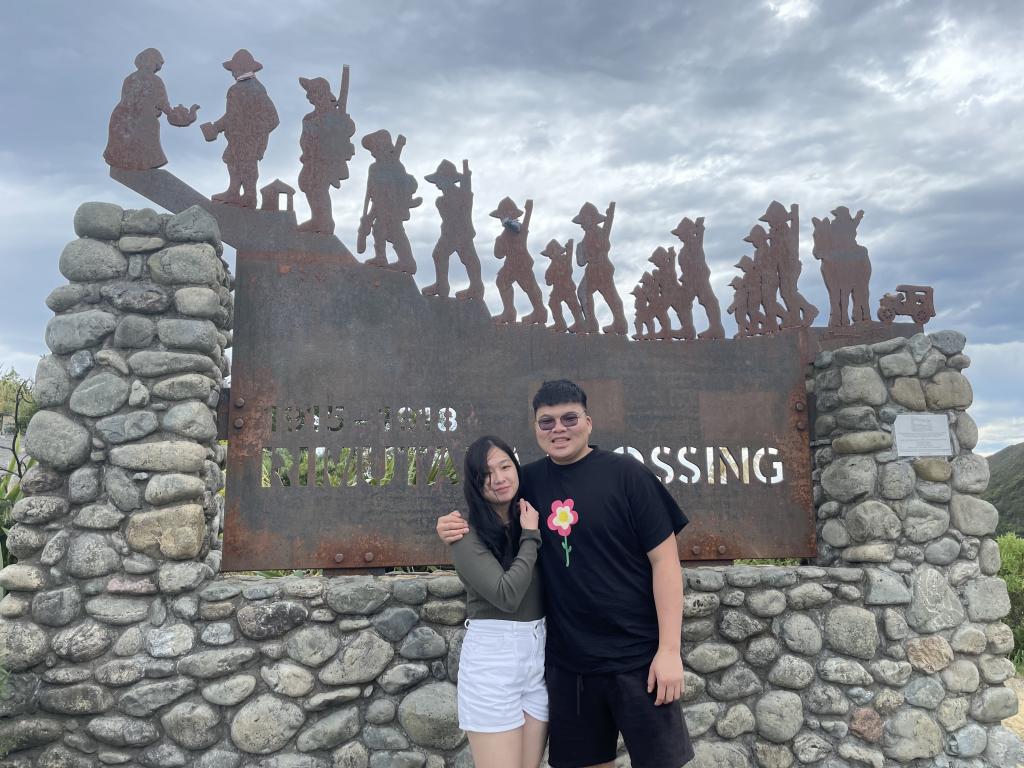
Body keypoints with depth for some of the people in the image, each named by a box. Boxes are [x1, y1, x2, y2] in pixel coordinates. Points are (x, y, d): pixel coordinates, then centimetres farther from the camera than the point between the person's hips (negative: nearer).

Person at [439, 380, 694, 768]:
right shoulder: (530, 481, 3)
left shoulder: (626, 474, -9)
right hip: (567, 662, 4)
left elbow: (664, 560, -9)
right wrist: (456, 528, -4)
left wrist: (669, 649, -13)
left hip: (638, 658, -3)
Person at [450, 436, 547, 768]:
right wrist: (531, 538, -11)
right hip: (492, 657, -5)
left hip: (540, 653, 6)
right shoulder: (468, 537, -9)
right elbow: (506, 594, -19)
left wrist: (533, 532, -2)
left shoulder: (531, 522, 7)